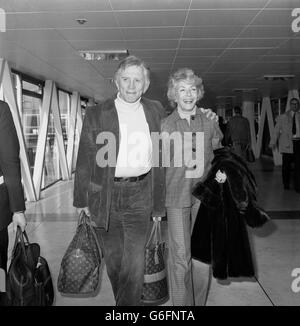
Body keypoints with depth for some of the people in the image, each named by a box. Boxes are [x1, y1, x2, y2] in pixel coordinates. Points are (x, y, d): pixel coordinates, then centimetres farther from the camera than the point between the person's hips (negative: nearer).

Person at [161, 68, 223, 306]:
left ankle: (200, 302, 30)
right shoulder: (165, 125, 1)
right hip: (176, 196, -1)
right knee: (180, 256, 1)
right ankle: (182, 304, 20)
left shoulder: (210, 121, 5)